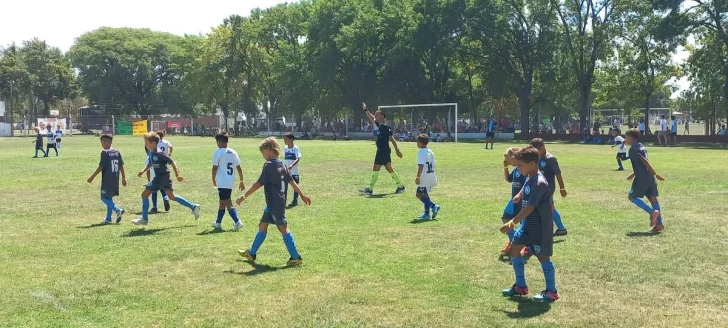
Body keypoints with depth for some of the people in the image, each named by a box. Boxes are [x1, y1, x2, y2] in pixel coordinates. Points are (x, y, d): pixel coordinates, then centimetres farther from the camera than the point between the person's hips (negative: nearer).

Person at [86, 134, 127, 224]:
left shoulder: (104, 152, -11)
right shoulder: (117, 152, 8)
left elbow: (101, 167, -14)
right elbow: (121, 166, 9)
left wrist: (92, 177, -7)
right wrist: (123, 178, 14)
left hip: (107, 180, -7)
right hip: (115, 180, 7)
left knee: (104, 198, -1)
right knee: (109, 198, 16)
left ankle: (118, 210, -19)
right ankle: (108, 218, 16)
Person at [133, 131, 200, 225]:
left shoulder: (159, 153, -20)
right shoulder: (151, 152, 6)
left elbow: (172, 162, -19)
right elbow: (150, 163, 23)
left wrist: (177, 175, -20)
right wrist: (143, 171, 10)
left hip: (162, 178, -9)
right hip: (159, 177, 9)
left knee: (145, 194, -1)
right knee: (172, 196, 13)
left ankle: (144, 218, 9)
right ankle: (193, 207, 15)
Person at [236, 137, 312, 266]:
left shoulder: (269, 165, -15)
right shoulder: (282, 165, 8)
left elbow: (259, 184, -17)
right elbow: (292, 181, 10)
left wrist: (244, 197, -12)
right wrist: (302, 195, 15)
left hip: (274, 203, -9)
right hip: (273, 204, 9)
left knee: (283, 228, -5)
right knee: (262, 225, 17)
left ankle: (296, 257, -4)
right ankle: (251, 253, 27)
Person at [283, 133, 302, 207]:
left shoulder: (296, 148, -12)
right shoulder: (285, 148, 5)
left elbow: (298, 159, -20)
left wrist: (292, 165, -34)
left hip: (294, 171, -5)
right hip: (286, 171, 5)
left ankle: (295, 201, 15)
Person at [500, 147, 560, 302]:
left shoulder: (540, 183, -24)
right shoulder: (530, 179, 4)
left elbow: (529, 208, -28)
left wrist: (512, 222, -30)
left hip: (540, 226, -9)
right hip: (529, 224, 10)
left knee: (543, 256, 2)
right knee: (515, 250, 11)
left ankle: (552, 291, 17)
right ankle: (521, 286, 25)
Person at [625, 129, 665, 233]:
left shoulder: (633, 149, -10)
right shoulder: (641, 146, 17)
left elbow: (645, 161, -17)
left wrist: (655, 174, -20)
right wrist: (634, 173, 29)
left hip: (641, 178, -8)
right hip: (649, 177, 8)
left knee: (632, 197, 6)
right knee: (652, 198, 7)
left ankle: (652, 212, -9)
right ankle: (659, 223, 4)